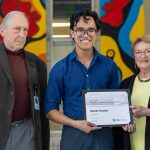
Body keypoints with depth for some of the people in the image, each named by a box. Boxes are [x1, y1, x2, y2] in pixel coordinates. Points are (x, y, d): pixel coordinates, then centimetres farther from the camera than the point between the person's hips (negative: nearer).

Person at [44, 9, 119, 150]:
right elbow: (50, 110, 0)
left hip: (104, 134, 1)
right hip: (73, 135, -1)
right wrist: (76, 124, -13)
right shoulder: (60, 68, -2)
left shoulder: (109, 66, 3)